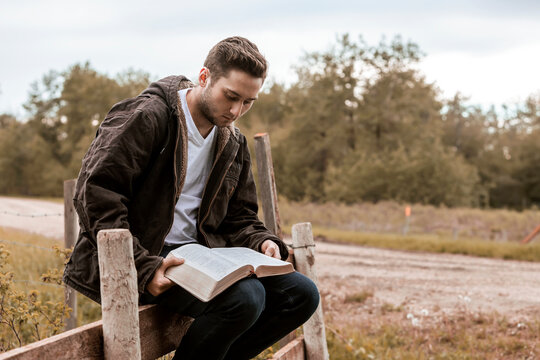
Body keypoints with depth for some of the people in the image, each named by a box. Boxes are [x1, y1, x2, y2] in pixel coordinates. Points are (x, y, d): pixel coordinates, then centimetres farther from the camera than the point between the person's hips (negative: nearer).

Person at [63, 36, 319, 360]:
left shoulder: (234, 144, 14)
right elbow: (95, 192, -18)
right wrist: (143, 269, -25)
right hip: (139, 261, -8)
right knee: (244, 296, -31)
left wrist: (262, 242, -5)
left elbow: (238, 218, 20)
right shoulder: (147, 116, -11)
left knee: (302, 294, -5)